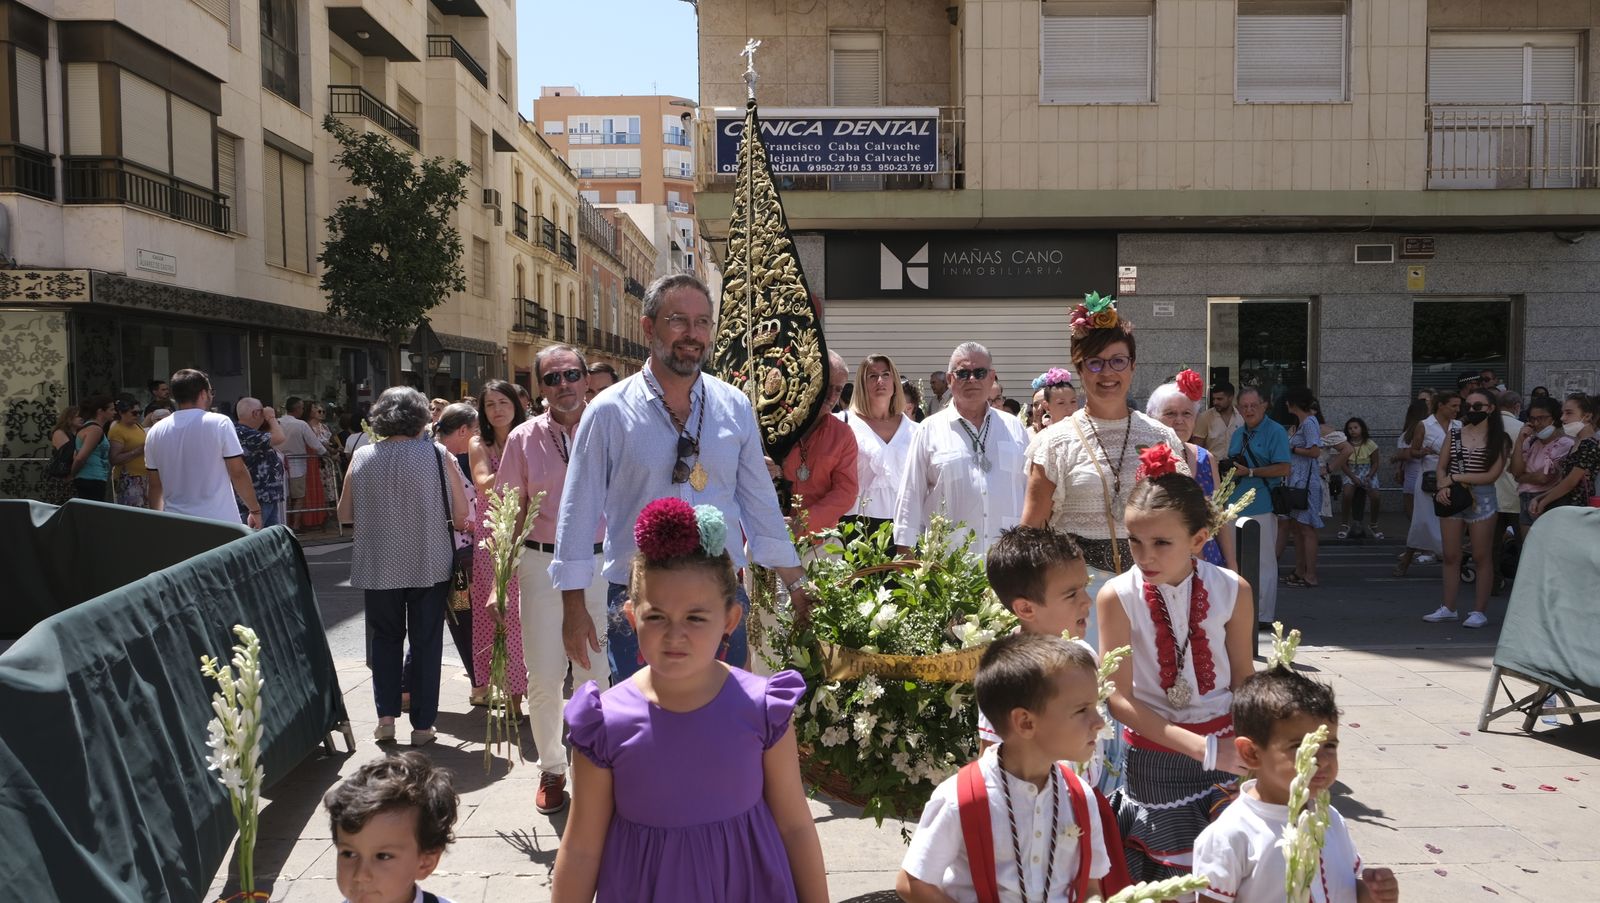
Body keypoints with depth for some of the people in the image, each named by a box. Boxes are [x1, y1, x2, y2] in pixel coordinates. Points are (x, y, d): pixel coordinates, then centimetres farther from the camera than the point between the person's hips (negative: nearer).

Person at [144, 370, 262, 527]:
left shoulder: (155, 432, 6)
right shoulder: (220, 423, -7)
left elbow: (155, 484, 11)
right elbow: (238, 473, -8)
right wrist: (255, 510, 2)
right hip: (220, 521, -4)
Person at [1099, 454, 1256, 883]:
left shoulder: (1232, 591, -8)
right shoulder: (1117, 597, -14)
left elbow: (1243, 681, 3)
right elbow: (1119, 699, -14)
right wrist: (1202, 748, -19)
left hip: (1225, 746, 2)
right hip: (1154, 756, -1)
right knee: (1167, 877, 5)